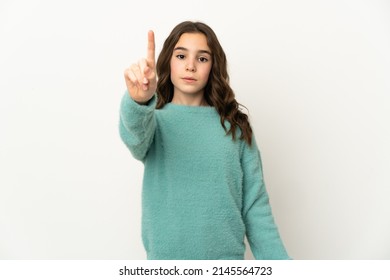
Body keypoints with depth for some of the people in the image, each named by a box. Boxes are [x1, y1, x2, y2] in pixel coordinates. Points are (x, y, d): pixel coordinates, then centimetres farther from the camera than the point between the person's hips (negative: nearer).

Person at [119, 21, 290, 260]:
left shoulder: (235, 125, 0)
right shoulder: (156, 120, -3)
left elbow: (255, 203, -1)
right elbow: (135, 136, -28)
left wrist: (278, 260, -7)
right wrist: (138, 101, -47)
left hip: (228, 254, 1)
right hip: (167, 254, -1)